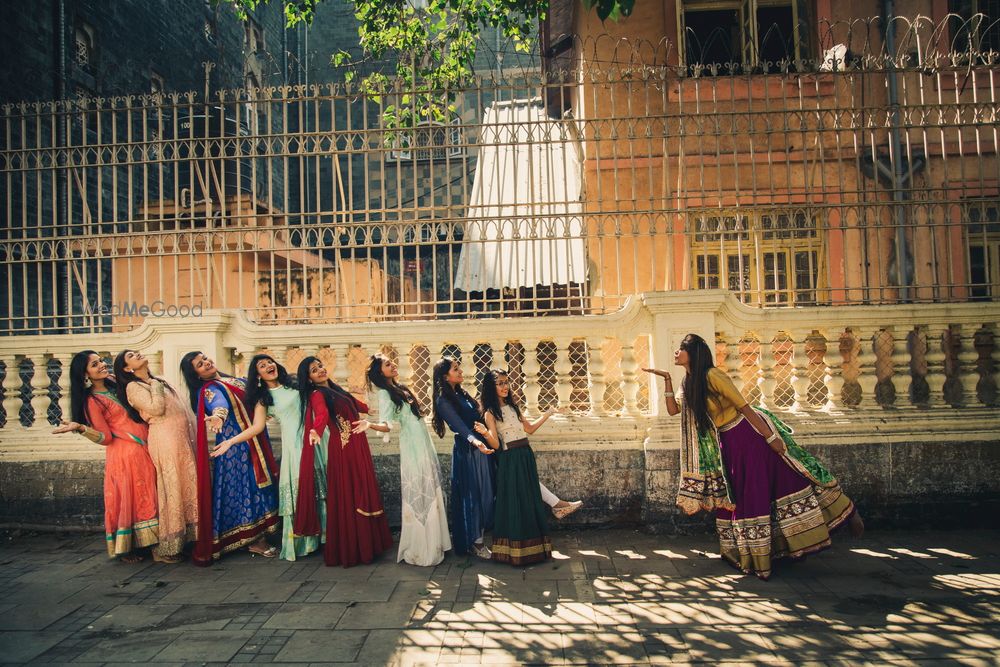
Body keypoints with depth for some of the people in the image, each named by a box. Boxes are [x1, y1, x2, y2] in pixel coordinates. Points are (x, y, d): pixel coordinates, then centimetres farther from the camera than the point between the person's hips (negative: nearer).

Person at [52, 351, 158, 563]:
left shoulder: (115, 385, 9)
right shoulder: (92, 401, -10)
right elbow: (106, 437, -11)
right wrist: (79, 428, -24)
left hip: (142, 451, 7)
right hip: (124, 455, -7)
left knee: (144, 497, 11)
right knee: (127, 498, 1)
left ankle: (140, 544, 22)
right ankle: (124, 549, 16)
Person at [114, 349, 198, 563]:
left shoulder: (159, 381, 21)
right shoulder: (133, 387, -3)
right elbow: (156, 408, -16)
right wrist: (155, 387, -4)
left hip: (183, 439, 7)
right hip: (165, 440, -7)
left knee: (188, 488, 8)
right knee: (172, 490, -4)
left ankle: (182, 541, 18)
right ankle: (166, 548, 8)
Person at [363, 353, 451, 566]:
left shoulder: (400, 389, 14)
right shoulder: (384, 393, -10)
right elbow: (386, 425, -19)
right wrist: (370, 424, -38)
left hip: (424, 445, 8)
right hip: (412, 447, -8)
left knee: (430, 493, 12)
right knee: (417, 496, -3)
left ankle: (431, 544, 23)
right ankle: (418, 550, 9)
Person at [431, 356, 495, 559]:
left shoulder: (461, 393, 12)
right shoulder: (444, 400, -13)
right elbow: (459, 425, -27)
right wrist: (474, 441, -43)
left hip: (480, 447, 8)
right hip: (466, 451, -8)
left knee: (486, 492, 11)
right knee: (471, 495, 1)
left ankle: (480, 536, 23)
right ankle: (475, 541, 15)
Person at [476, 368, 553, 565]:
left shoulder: (512, 406, 13)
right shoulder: (490, 413, -6)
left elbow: (529, 429, 19)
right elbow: (495, 445, -13)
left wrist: (549, 413, 19)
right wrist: (485, 433, -33)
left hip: (526, 455, 7)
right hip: (510, 459, -6)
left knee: (531, 500, 10)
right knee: (514, 502, -1)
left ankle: (533, 547, 23)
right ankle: (515, 551, 12)